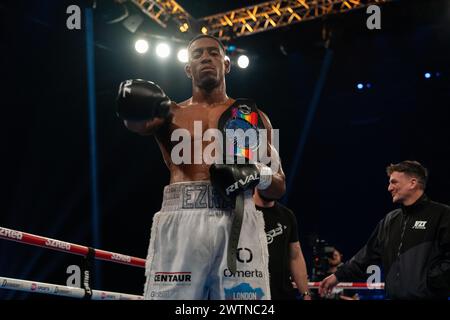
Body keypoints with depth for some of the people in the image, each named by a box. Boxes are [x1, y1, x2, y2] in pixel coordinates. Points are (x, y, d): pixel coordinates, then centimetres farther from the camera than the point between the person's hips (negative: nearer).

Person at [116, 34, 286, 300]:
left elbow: (280, 186, 20)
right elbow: (139, 123, -4)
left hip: (238, 219, 0)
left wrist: (257, 173, -3)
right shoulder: (171, 112, 21)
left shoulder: (252, 115, 21)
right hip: (180, 218, 0)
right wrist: (137, 107, -28)